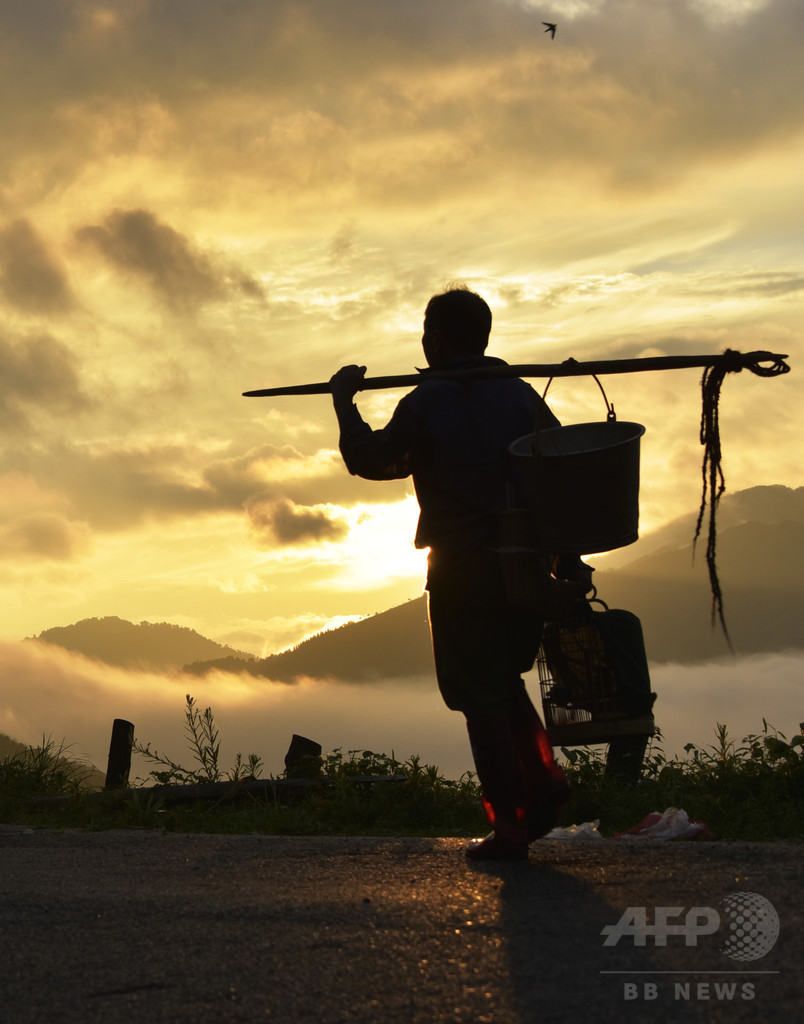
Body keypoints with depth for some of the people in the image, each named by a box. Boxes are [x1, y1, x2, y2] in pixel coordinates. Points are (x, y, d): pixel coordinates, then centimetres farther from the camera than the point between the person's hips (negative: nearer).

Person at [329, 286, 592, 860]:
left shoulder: (425, 403, -6)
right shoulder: (519, 394, 7)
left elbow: (370, 460, 5)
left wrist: (345, 401, 19)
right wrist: (570, 560, 7)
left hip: (463, 568, -5)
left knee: (481, 696, 2)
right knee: (504, 679, 23)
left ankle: (509, 830, 3)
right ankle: (544, 780, 5)